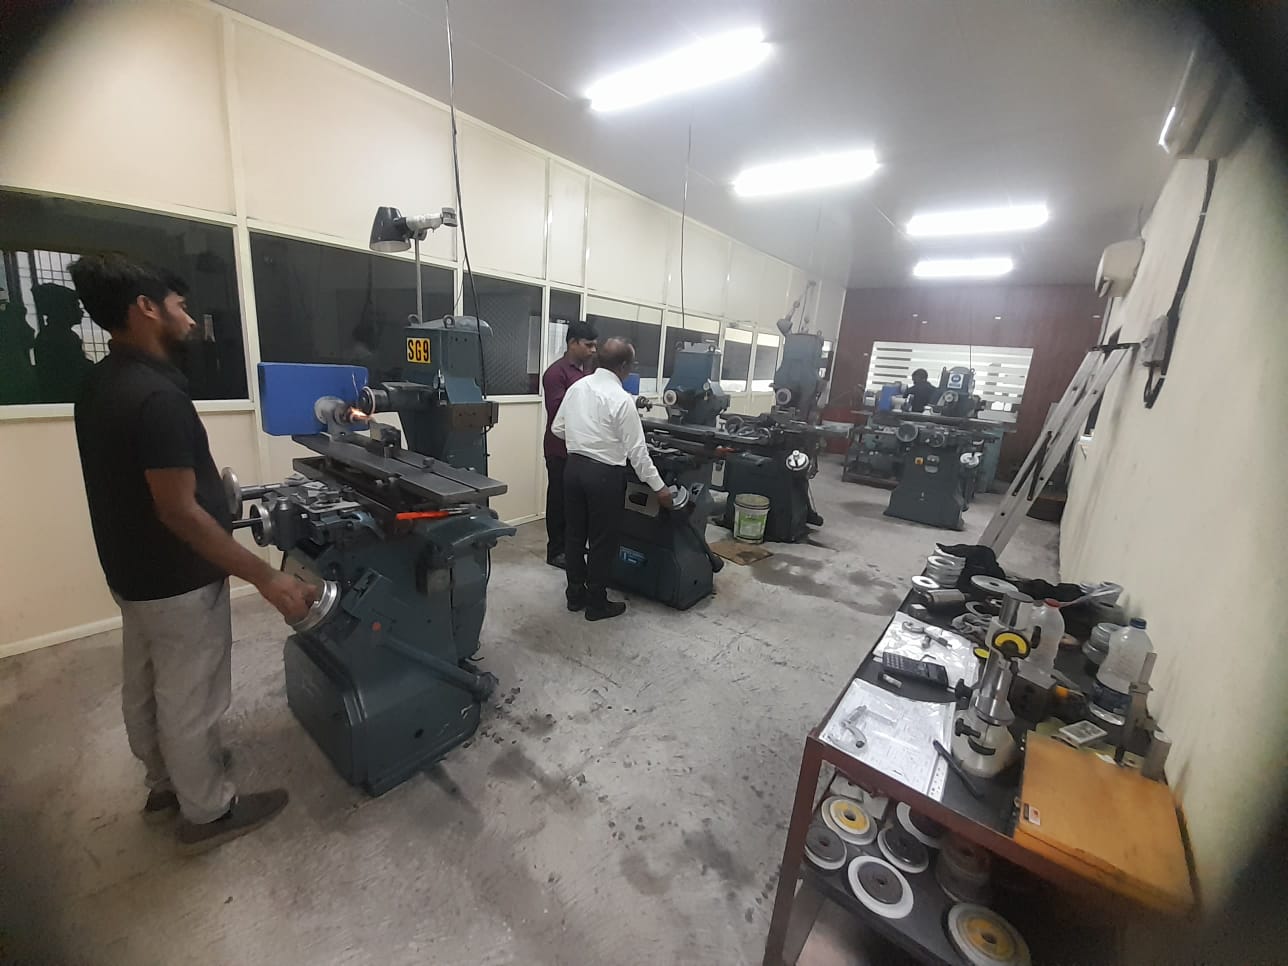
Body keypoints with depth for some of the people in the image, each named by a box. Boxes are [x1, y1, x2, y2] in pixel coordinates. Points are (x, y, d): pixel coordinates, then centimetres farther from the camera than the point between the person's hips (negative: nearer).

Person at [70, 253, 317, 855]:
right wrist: (267, 578, -27)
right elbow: (179, 512, -29)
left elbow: (136, 487, 12)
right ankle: (207, 812, 29)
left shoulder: (100, 384, 4)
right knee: (190, 701, 8)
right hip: (177, 582, -9)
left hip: (131, 571, 10)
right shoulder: (156, 395, -27)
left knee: (145, 690, 24)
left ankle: (167, 783, 46)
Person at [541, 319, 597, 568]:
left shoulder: (584, 371, 12)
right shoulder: (556, 372, -14)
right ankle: (556, 551, 16)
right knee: (560, 499, 3)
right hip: (561, 449, -8)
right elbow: (558, 411, -22)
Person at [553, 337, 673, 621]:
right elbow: (636, 450, -15)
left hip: (574, 466, 7)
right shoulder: (621, 399, -16)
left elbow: (557, 428, 11)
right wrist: (658, 486, -7)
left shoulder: (576, 387, 3)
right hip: (604, 473, -7)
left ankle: (575, 595, 31)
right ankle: (597, 603, 21)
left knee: (575, 533, 17)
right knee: (602, 540, 8)